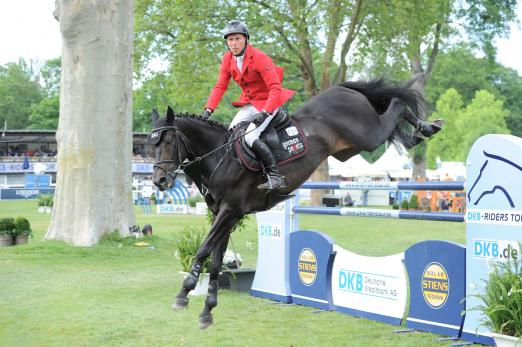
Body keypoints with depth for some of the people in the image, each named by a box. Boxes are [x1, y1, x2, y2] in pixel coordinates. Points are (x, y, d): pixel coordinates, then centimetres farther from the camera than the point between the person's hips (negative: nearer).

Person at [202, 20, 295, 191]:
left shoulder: (259, 58, -23)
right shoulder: (228, 59, -2)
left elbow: (275, 88, -27)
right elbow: (220, 86, -1)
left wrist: (265, 113, -37)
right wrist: (208, 109, -14)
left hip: (268, 101, -8)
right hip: (249, 103, 8)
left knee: (250, 137, -23)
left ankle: (276, 176, -20)